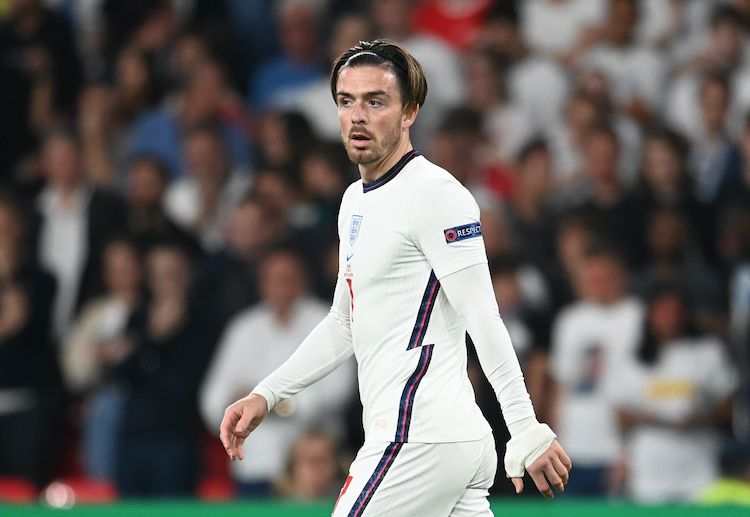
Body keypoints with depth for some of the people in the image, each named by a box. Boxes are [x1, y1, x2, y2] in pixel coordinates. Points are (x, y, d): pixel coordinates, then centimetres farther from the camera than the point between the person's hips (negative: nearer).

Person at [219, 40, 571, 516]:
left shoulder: (435, 192, -11)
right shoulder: (356, 200, 18)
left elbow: (484, 321, -17)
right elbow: (345, 325, 29)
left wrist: (527, 432, -22)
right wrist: (266, 395, 21)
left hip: (421, 440, -9)